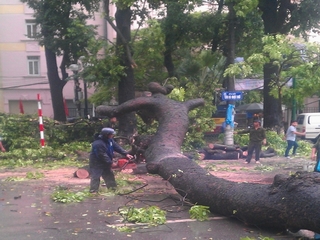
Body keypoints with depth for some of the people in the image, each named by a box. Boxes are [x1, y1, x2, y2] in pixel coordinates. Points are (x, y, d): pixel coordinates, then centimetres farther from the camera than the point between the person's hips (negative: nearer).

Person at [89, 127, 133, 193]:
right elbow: (103, 156, -31)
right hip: (96, 164, -10)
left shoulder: (109, 140, -2)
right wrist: (111, 163, -28)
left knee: (109, 175, 17)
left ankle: (113, 189, 28)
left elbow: (117, 147, -2)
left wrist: (126, 154, -11)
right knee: (95, 177, -7)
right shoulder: (98, 144, -32)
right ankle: (93, 191, -4)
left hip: (105, 163, 10)